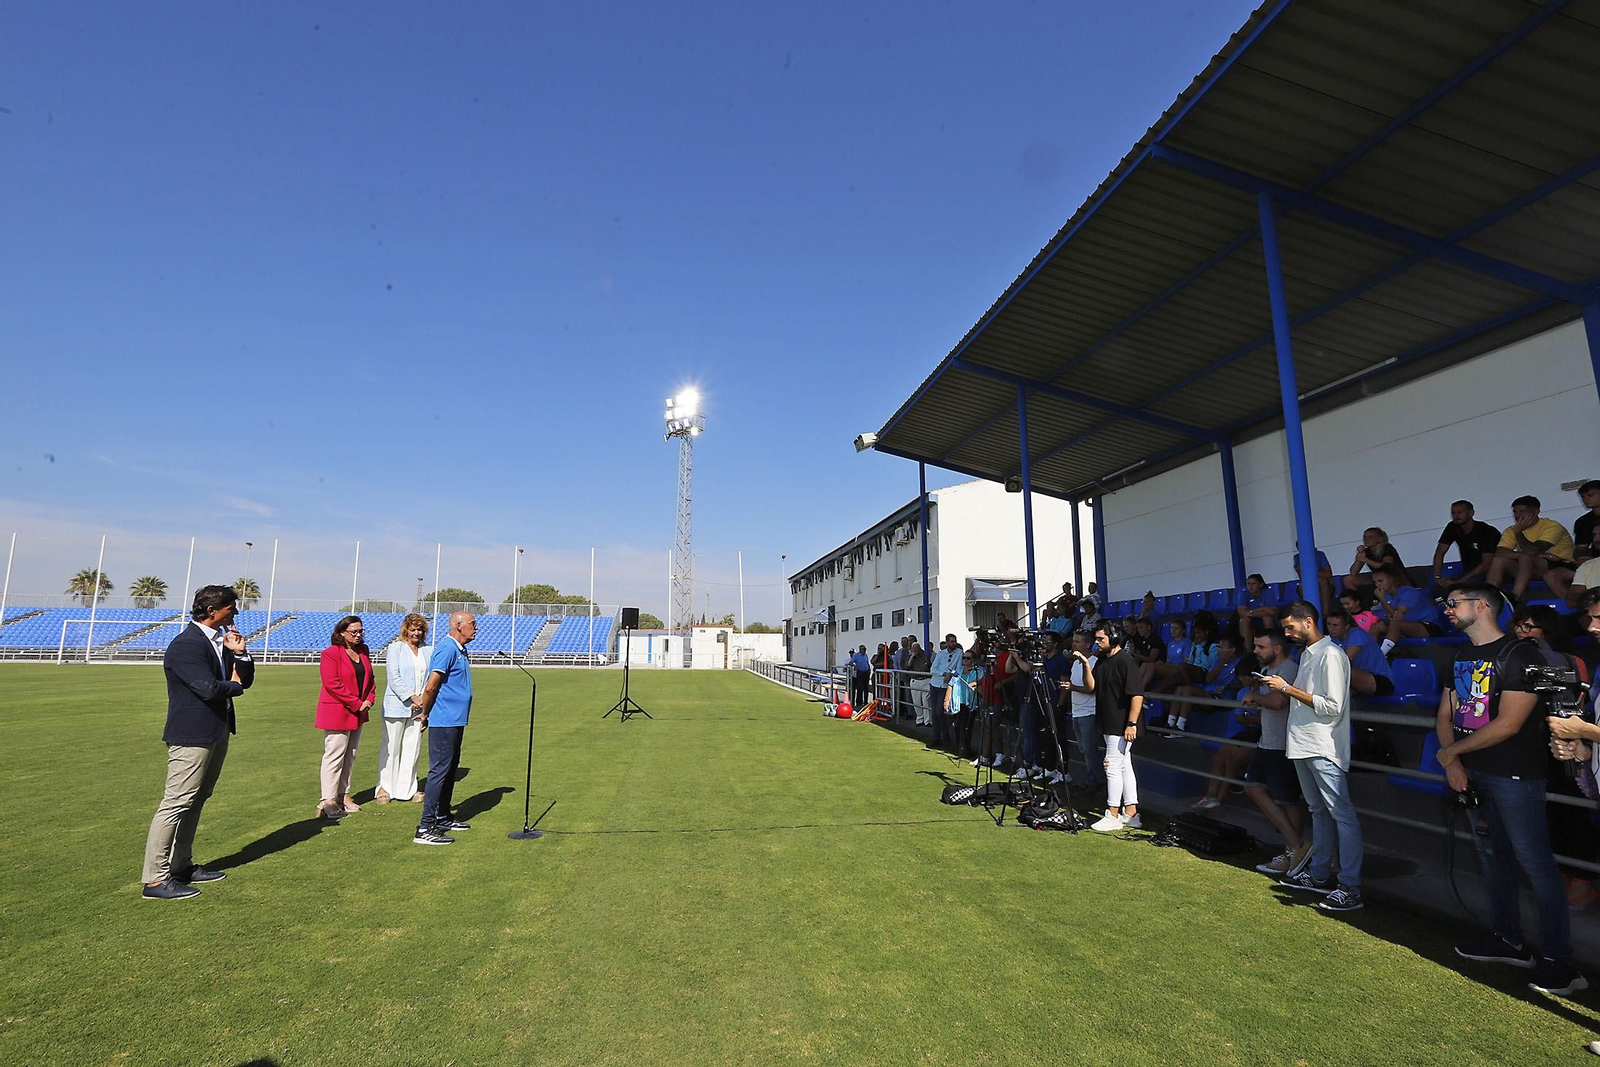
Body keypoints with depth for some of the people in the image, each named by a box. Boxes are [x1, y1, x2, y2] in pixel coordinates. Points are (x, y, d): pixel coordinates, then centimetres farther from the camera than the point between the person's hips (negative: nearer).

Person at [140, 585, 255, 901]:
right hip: (192, 736, -10)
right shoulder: (185, 645, -18)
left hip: (217, 733, 10)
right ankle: (155, 880, 3)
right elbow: (209, 688, -27)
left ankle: (181, 867, 28)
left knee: (195, 802, 17)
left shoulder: (220, 640, 11)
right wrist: (234, 685, -6)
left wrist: (239, 653, -4)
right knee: (176, 804, -5)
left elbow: (246, 680, 13)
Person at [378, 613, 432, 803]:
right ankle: (384, 788, 19)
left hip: (418, 707, 3)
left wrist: (424, 698, -7)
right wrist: (412, 696, -13)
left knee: (412, 748, 8)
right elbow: (393, 677, -8)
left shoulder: (429, 651, 10)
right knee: (391, 747, 5)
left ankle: (407, 788, 18)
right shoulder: (395, 648, 0)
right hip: (396, 706, -3)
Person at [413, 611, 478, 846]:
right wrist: (426, 714, -5)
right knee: (440, 770, -7)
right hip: (444, 721, -10)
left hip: (455, 721, 10)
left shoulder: (460, 650, 14)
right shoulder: (447, 648, -17)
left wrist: (427, 713, 18)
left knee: (450, 769, 16)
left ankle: (443, 817, 28)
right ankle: (425, 828, -2)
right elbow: (430, 687, -19)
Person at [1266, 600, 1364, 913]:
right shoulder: (1306, 653, 15)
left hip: (1323, 749, -10)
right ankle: (1319, 875, 27)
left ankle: (1351, 888, 0)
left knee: (1342, 815, -4)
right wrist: (1280, 689, 6)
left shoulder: (1331, 655, -14)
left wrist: (1288, 688, -15)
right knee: (1318, 811, 17)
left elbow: (1332, 706, -18)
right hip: (1303, 745, 10)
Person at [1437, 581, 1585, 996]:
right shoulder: (1460, 657, 10)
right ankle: (1507, 940, 27)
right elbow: (1445, 715, 10)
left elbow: (1508, 724, -18)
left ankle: (1559, 961, 8)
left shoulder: (1519, 653, -13)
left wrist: (1451, 751, -9)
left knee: (1535, 861, -3)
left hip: (1514, 774, -7)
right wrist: (1453, 764, -3)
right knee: (1493, 855, 15)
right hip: (1472, 773, 8)